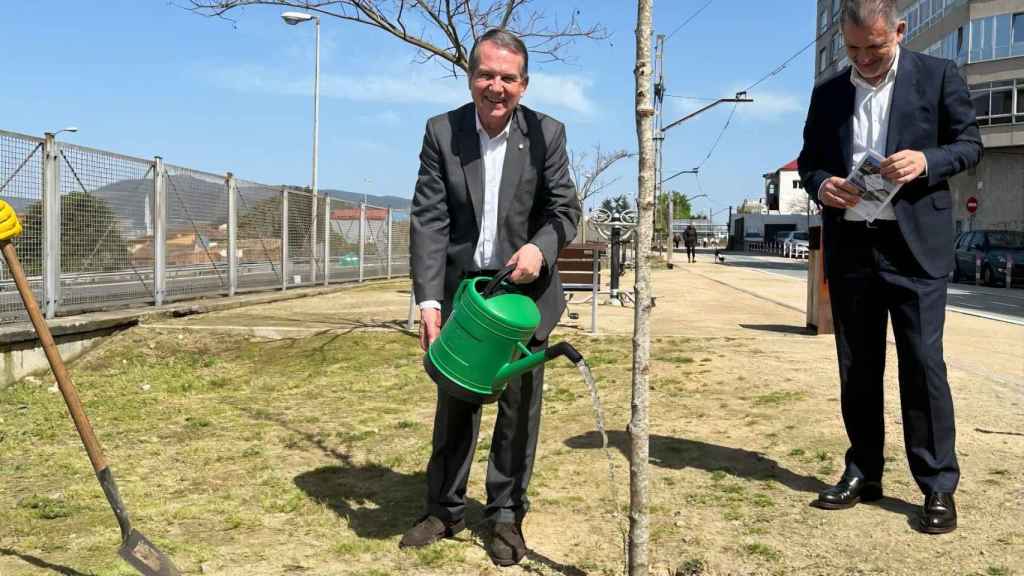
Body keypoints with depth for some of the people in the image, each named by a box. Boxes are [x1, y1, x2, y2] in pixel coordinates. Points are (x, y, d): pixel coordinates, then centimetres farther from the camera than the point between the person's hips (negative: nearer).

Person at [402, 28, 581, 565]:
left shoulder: (547, 133, -7)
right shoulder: (442, 132, -7)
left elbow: (565, 208, -5)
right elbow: (429, 219, -11)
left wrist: (540, 246, -28)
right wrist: (428, 300, -19)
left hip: (524, 288, 0)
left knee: (519, 405, 4)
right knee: (454, 401, 11)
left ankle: (506, 514, 19)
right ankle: (445, 508, 26)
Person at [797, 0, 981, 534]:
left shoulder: (938, 75, 3)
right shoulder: (827, 93, 12)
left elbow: (969, 143, 4)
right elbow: (809, 158, 15)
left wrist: (927, 161, -17)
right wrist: (821, 184, -8)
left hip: (914, 244, -3)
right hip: (849, 245, 4)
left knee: (923, 364, -4)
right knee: (856, 367, 9)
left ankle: (938, 486, 5)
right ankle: (863, 472, 21)